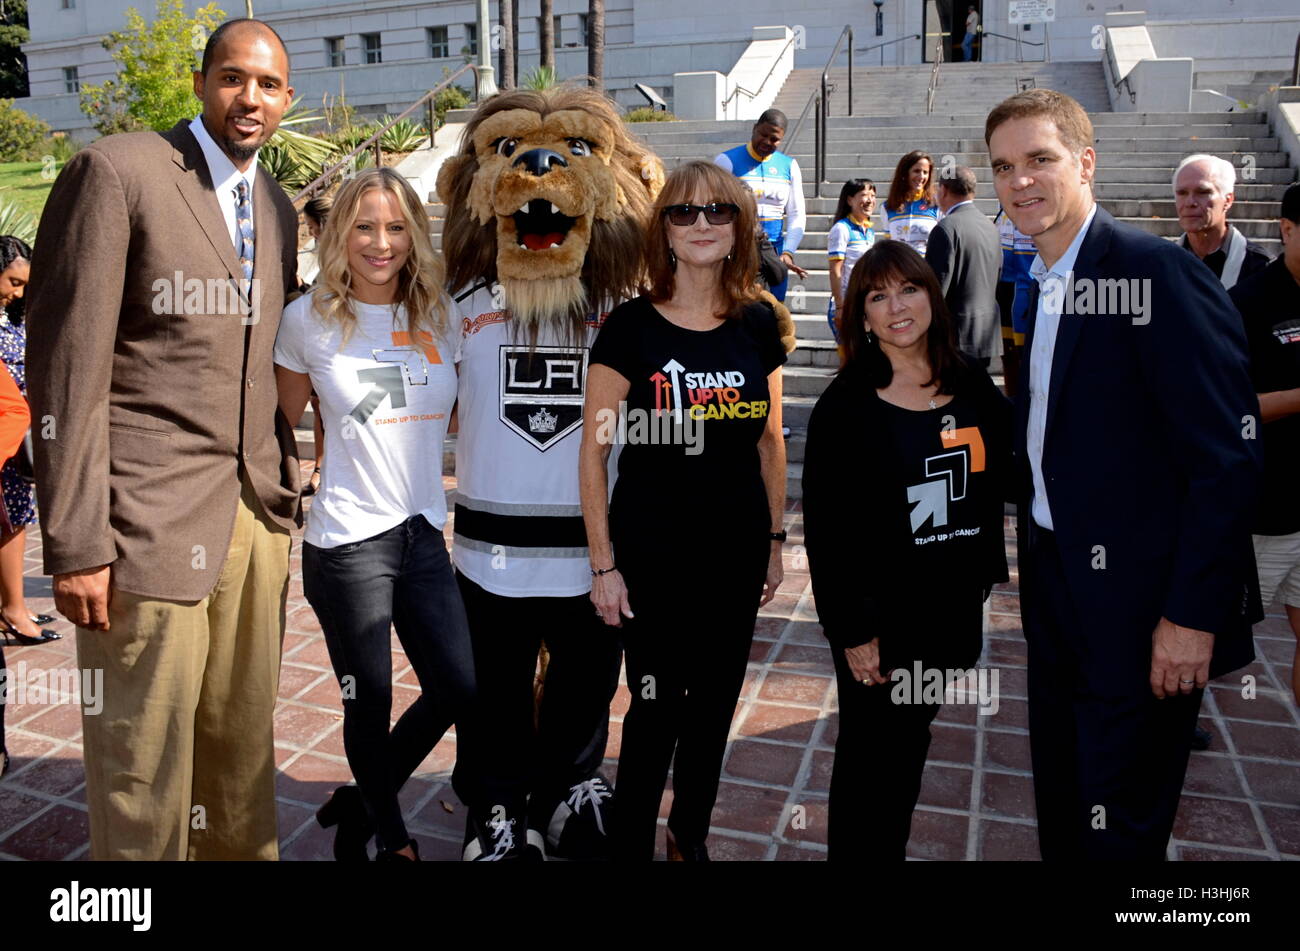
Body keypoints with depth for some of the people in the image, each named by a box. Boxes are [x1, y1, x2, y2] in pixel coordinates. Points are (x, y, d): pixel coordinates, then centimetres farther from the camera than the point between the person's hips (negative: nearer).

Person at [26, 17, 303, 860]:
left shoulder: (278, 208, 16)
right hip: (151, 519, -6)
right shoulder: (116, 172, -5)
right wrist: (75, 542, -13)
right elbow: (67, 365, -10)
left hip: (257, 517, 6)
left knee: (244, 749, 12)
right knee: (145, 764, 4)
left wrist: (285, 492, 13)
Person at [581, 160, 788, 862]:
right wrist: (604, 564, -9)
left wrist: (775, 540, 10)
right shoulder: (629, 327, -9)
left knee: (715, 703, 17)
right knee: (656, 708, 5)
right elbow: (594, 452, -8)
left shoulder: (759, 326, 2)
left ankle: (690, 838, 39)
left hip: (736, 552, 4)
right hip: (652, 553, -4)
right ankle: (631, 847, 28)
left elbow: (770, 442, 10)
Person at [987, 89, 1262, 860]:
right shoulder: (1038, 285, 8)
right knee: (1061, 811, 21)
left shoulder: (1159, 271, -16)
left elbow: (1227, 458, -19)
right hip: (1056, 585, 8)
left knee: (1120, 827, 8)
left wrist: (1193, 615, -18)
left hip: (1137, 598, -7)